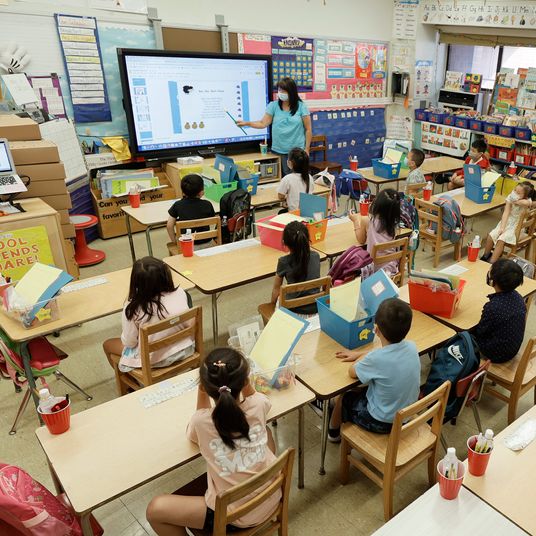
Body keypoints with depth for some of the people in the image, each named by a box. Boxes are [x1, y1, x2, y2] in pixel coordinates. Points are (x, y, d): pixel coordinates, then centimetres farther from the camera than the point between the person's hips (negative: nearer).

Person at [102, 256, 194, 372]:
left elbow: (129, 342, -13)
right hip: (184, 349, 4)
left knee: (107, 344, 21)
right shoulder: (180, 293, -18)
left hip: (153, 360, -4)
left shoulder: (133, 309, -26)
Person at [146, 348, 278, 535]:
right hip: (272, 498, 4)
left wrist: (202, 391, -5)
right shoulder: (258, 405, -15)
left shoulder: (201, 421, -22)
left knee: (155, 509, 8)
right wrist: (240, 374, -1)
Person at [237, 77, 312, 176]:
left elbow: (308, 129, 1)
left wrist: (306, 149, -3)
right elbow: (263, 123, -2)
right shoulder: (273, 106, 4)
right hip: (278, 151, 1)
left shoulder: (301, 106, 0)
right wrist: (246, 123, -15)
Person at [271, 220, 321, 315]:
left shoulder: (284, 262, -16)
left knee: (280, 297, 30)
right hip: (315, 308, 4)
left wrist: (272, 305, 14)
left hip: (296, 311, -4)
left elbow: (276, 289, -2)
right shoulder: (316, 256, -9)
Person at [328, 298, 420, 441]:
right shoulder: (412, 347, -14)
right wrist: (359, 354, 11)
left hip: (382, 422, -6)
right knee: (363, 391, 28)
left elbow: (352, 372, -13)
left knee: (344, 398, 19)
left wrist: (362, 357, 2)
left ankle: (333, 432, 48)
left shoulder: (376, 359, -33)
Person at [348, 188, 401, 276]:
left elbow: (361, 240, 3)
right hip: (391, 266, 4)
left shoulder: (366, 220, -14)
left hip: (374, 268, -4)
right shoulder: (393, 222, -5)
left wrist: (356, 221, 13)